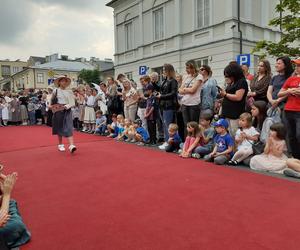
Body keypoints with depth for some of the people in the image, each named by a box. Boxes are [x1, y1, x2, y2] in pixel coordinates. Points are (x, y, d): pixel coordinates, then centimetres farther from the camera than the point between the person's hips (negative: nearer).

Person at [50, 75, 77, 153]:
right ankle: (60, 145, 25)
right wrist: (53, 107, -8)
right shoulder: (55, 91, 3)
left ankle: (71, 145, -22)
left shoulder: (69, 92, 4)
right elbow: (52, 103, 9)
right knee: (59, 128, 10)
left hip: (67, 111, 0)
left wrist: (66, 106, -14)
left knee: (69, 128, -13)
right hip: (58, 111, 1)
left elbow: (73, 103, 1)